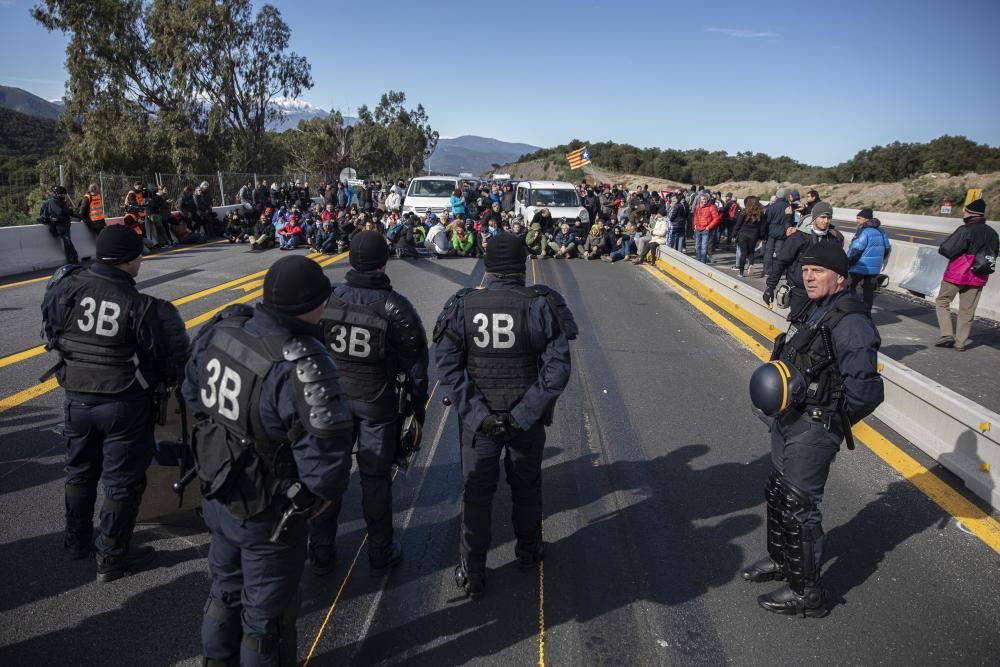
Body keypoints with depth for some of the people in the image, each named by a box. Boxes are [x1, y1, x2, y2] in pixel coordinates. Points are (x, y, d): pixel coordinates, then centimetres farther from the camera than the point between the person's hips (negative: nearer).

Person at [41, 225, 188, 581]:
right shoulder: (140, 306, -23)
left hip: (77, 397, 5)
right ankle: (111, 558, 21)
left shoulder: (67, 287, -10)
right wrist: (168, 381, 7)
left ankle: (77, 540, 43)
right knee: (122, 481, 10)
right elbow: (167, 357, -14)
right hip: (125, 404, -5)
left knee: (80, 471, 25)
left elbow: (51, 335, 4)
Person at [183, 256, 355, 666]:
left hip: (216, 495, 7)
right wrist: (322, 493, -12)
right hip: (267, 516, -7)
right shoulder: (301, 366, -35)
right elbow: (326, 456, -32)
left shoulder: (222, 328, -11)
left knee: (225, 588, 31)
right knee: (266, 613, 18)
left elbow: (193, 390, 6)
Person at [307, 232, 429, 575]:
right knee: (375, 479, 11)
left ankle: (320, 554, 28)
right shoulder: (396, 307, -13)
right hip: (378, 404, -2)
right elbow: (415, 365, -8)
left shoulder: (327, 299, -7)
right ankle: (380, 553, 27)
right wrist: (418, 406, 5)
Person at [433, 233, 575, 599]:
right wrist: (524, 414, -15)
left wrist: (477, 414, -14)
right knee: (526, 486, 23)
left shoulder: (462, 306, -10)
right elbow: (557, 369, -17)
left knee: (476, 493, 15)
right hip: (527, 418, 0)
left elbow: (448, 367, -14)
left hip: (478, 418, 0)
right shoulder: (542, 305, -13)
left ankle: (472, 574, 25)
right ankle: (527, 551, 45)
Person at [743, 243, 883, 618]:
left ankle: (806, 593, 20)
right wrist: (775, 383, 2)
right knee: (778, 493, 23)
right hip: (790, 420, 10)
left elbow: (864, 391, -24)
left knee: (798, 507, 2)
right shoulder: (815, 311, 8)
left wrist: (828, 420, -11)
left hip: (813, 430, -9)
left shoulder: (851, 323, -22)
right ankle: (781, 560, 45)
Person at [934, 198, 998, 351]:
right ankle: (960, 342, 12)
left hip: (957, 275, -6)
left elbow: (946, 250, -17)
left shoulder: (965, 230, -15)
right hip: (977, 279, 6)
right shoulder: (992, 233, 8)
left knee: (942, 301, 10)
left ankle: (946, 334, -2)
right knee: (967, 310, 9)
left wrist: (949, 239, 2)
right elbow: (993, 255, 18)